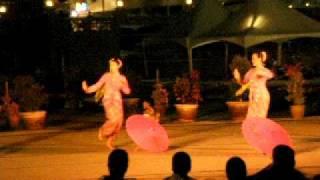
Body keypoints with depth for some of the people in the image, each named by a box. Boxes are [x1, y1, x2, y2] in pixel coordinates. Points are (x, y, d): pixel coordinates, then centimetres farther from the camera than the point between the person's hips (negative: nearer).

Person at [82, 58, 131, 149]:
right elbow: (97, 86, -4)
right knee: (114, 119, -23)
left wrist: (122, 86, -13)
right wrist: (87, 89, -19)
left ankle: (110, 141, 14)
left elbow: (127, 91, 6)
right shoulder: (106, 76, -1)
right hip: (108, 100, -4)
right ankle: (102, 130, 6)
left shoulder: (122, 78, 8)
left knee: (118, 123, -3)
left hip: (118, 101, 4)